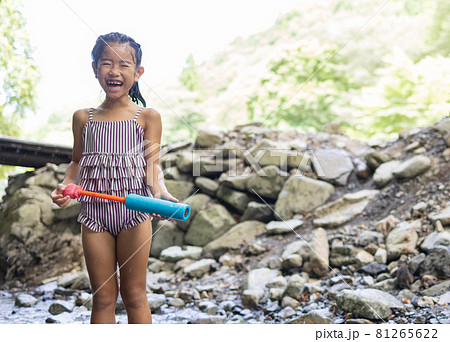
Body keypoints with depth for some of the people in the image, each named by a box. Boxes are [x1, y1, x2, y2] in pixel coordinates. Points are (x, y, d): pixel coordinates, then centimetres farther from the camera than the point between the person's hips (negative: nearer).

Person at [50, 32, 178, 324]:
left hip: (134, 211, -2)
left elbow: (152, 163, -5)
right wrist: (66, 186, -5)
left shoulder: (148, 117, 0)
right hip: (95, 211, 2)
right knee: (102, 296, 10)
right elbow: (78, 161, 15)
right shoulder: (83, 118, 8)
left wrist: (159, 191, -25)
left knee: (134, 294, 8)